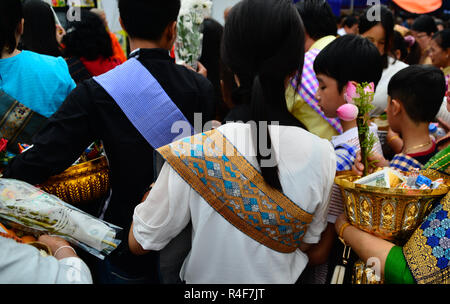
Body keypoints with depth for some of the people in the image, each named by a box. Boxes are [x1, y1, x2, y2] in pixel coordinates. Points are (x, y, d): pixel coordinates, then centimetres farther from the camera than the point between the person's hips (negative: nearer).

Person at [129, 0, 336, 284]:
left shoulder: (191, 154, -29)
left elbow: (139, 243, -14)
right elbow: (307, 242, -5)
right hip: (283, 278, 3)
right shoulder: (322, 154, -22)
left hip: (206, 279, -2)